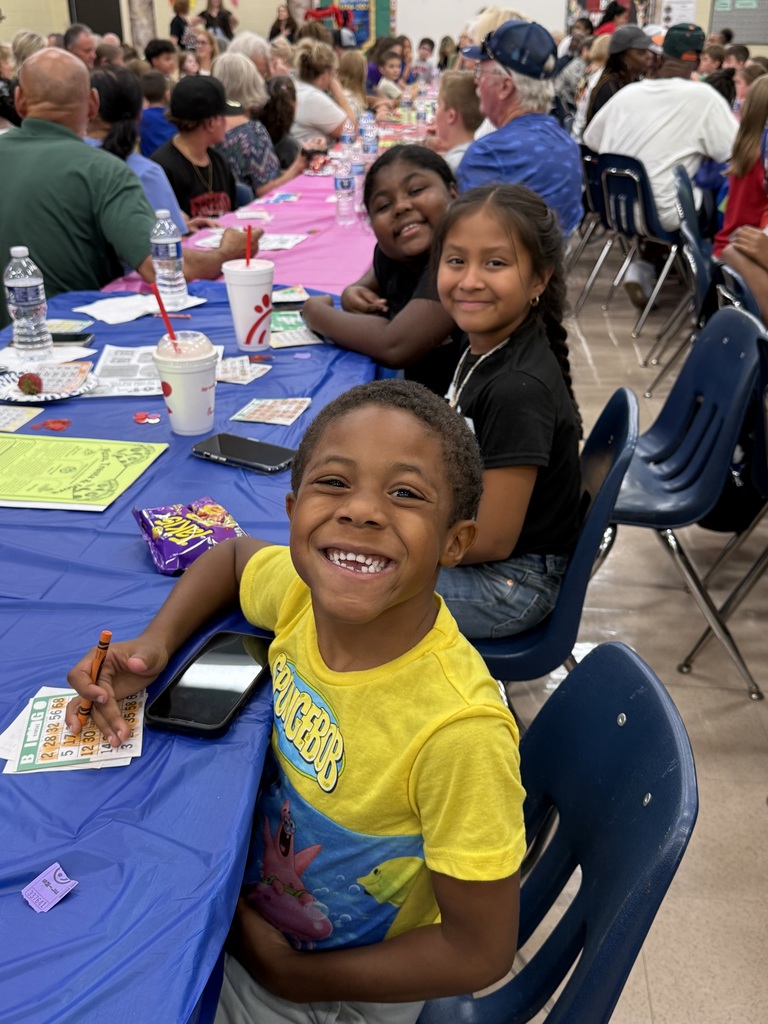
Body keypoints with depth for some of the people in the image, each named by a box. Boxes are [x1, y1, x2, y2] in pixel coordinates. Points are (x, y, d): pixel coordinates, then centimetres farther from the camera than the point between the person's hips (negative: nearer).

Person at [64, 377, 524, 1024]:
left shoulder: (460, 730, -37)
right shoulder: (302, 589, -20)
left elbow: (480, 952, -23)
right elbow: (233, 555, 5)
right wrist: (156, 643, -14)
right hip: (248, 908, 4)